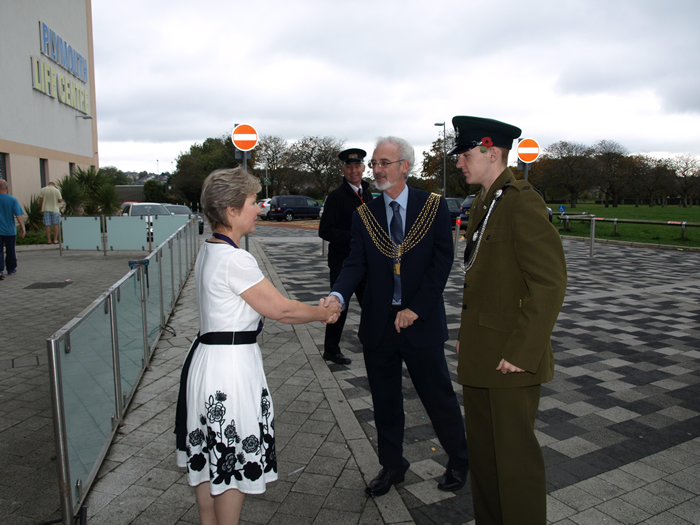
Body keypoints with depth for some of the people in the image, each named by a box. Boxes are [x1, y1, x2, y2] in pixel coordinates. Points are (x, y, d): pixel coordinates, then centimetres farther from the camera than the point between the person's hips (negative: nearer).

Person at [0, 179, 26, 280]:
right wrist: (22, 228, -9)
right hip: (10, 230, 0)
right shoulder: (12, 200, -8)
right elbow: (19, 215, -13)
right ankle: (11, 269, 27)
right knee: (10, 251, 14)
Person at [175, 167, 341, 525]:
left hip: (206, 359, 10)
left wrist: (317, 310, 10)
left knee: (211, 458, 22)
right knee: (234, 461, 8)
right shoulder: (235, 259, -22)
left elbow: (268, 305, 12)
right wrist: (324, 313, 0)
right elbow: (280, 310, -17)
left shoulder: (209, 251, 8)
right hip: (231, 365, -10)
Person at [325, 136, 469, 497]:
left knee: (439, 397, 11)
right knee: (385, 401, 15)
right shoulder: (364, 214, 3)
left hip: (420, 321, -3)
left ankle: (458, 462, 35)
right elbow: (356, 263, -4)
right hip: (378, 323, 3)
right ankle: (391, 466, 35)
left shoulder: (433, 206, -3)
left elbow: (442, 260, -7)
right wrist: (338, 295, -25)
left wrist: (415, 308, -14)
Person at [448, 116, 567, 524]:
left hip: (511, 359, -9)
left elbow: (550, 281, -22)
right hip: (480, 354, 9)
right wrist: (467, 334, 16)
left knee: (515, 455, 6)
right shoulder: (484, 203, 13)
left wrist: (521, 352, -21)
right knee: (482, 451, 20)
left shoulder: (523, 203, -16)